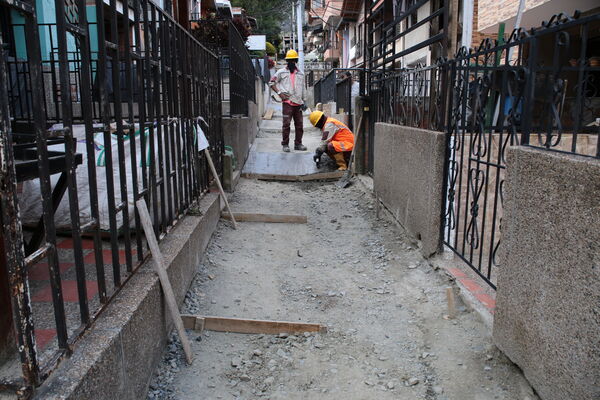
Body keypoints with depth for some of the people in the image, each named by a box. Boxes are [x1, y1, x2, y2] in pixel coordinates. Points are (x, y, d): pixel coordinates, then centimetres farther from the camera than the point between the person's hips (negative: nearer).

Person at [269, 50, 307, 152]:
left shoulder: (300, 74, 16)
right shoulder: (281, 72, 5)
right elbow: (271, 82, 6)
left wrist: (303, 101, 12)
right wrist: (279, 93, -5)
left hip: (298, 103, 4)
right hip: (287, 102, -4)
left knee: (299, 124, 6)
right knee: (286, 124, -6)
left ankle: (298, 143, 15)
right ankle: (285, 144, 1)